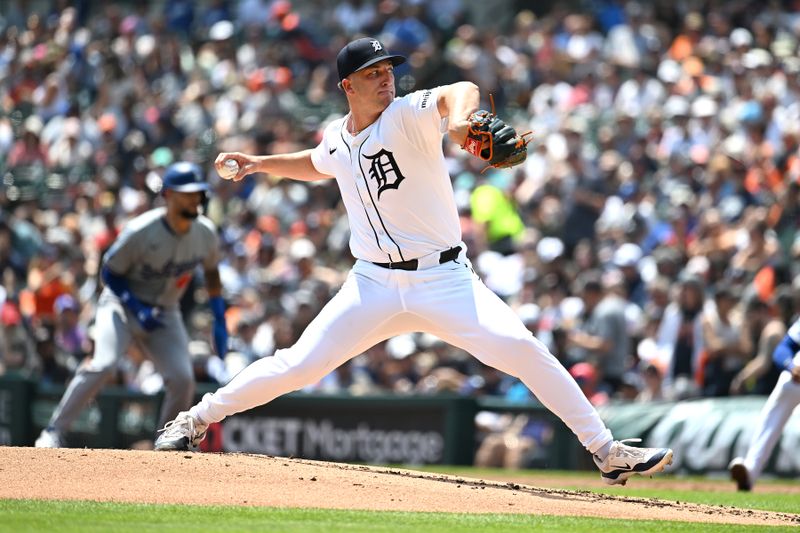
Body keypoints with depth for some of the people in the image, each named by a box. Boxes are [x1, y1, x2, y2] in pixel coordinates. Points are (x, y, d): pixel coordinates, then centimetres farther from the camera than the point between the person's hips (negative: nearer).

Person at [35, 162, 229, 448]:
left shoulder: (206, 233, -8)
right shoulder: (141, 231, -23)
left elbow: (211, 272, 12)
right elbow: (110, 273, -13)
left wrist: (219, 321, 7)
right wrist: (137, 309, -25)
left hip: (165, 314, 5)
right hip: (122, 304, -5)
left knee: (182, 379, -13)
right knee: (103, 363, -27)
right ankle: (53, 432, -21)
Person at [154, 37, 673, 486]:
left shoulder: (407, 115, -10)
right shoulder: (337, 137, 7)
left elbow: (461, 91, -32)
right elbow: (319, 166, 33)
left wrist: (458, 117, -55)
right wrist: (262, 164, 19)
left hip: (445, 279, -3)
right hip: (374, 284, 3)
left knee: (520, 348, -20)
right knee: (299, 364, -4)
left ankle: (607, 451, -13)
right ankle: (196, 420, 15)